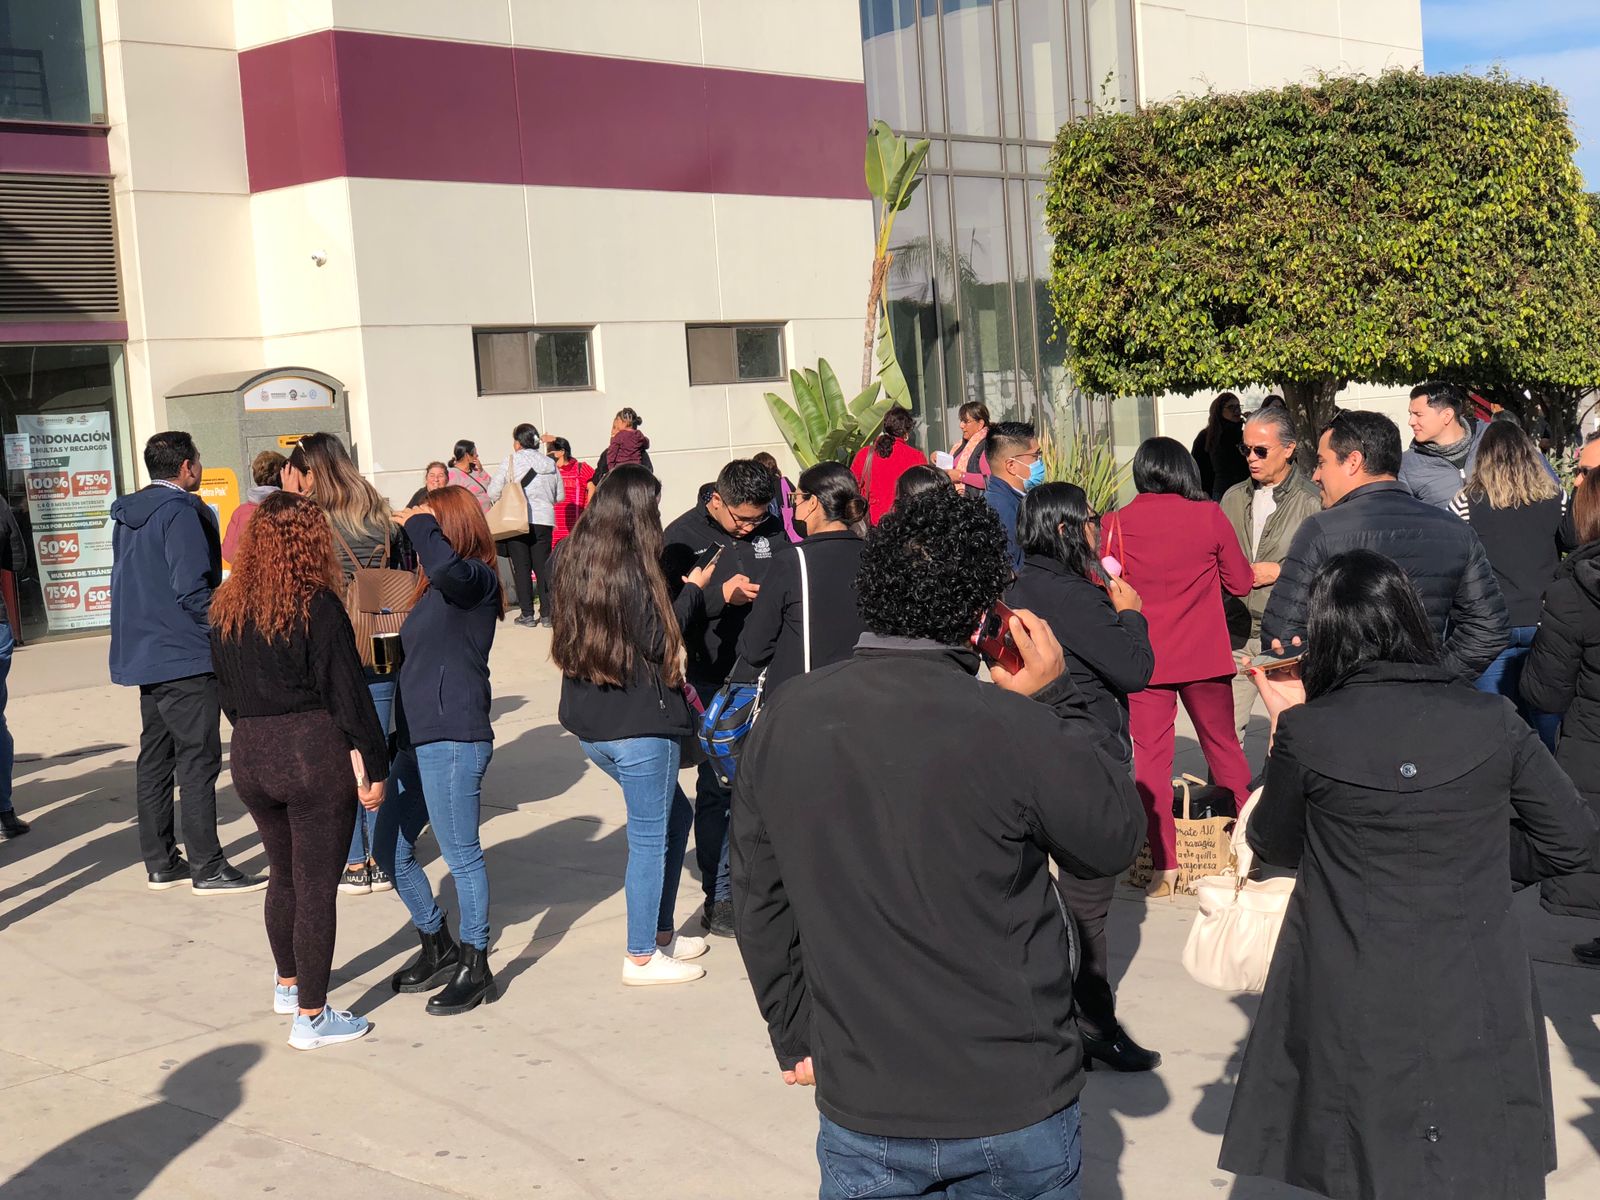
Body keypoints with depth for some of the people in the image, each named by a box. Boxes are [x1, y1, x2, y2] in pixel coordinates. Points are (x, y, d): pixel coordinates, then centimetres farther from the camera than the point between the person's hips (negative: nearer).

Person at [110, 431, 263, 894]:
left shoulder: (128, 515, 14)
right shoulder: (180, 511, -14)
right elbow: (192, 588, -21)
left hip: (143, 655, 9)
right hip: (185, 655, -9)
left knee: (155, 757, 13)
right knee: (198, 760, -6)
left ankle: (160, 862, 19)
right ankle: (207, 868, -4)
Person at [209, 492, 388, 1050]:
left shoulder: (227, 609, 5)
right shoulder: (317, 607, -13)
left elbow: (227, 691, 13)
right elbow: (347, 693, -13)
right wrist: (373, 767, -8)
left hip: (248, 758, 6)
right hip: (315, 754, -6)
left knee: (283, 875, 23)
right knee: (317, 886, 2)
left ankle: (288, 984, 40)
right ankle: (311, 1017, 8)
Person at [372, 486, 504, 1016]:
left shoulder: (477, 580, -11)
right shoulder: (435, 590, 16)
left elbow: (446, 566, -35)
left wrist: (418, 522, -18)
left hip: (453, 740, -10)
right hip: (417, 739, 10)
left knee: (461, 856, -2)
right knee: (390, 848, 16)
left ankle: (475, 967, 10)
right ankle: (438, 947, 30)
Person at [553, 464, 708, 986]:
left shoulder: (577, 560, 8)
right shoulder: (629, 567, -18)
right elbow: (655, 640, -15)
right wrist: (692, 589, -2)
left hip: (592, 724, 9)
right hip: (638, 723, -9)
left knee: (675, 814, 22)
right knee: (649, 838, 5)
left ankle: (660, 933, 29)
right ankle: (641, 957, 15)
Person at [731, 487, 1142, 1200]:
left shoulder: (783, 720, -8)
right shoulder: (1014, 728, -21)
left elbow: (760, 901, 2)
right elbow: (1113, 844, -4)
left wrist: (795, 1037, 15)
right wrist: (1054, 700, -1)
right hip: (1016, 1102, -2)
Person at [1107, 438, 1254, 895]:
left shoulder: (1114, 524, -5)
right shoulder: (1209, 516, -5)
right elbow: (1239, 582, 3)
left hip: (1143, 659, -1)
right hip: (1204, 655, 1)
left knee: (1151, 756, 4)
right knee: (1223, 746, 17)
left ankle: (1165, 866, 2)